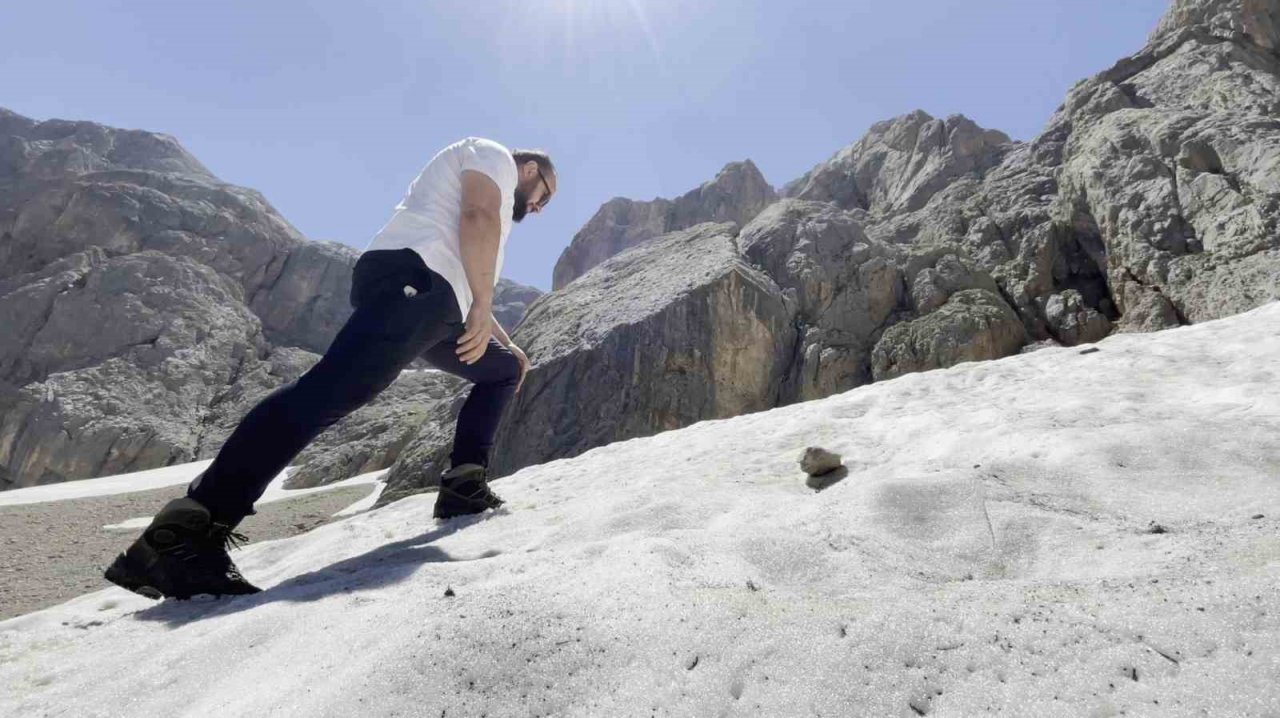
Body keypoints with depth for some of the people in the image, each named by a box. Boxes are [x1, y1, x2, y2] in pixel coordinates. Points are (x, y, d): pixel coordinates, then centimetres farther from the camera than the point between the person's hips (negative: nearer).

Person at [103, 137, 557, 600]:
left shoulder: (497, 208, 41)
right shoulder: (493, 155, 16)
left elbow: (468, 295, 45)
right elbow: (479, 214, -7)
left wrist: (506, 343, 44)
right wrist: (482, 305, -13)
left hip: (438, 307, 11)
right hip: (411, 278, -10)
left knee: (503, 370, 22)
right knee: (329, 391, -26)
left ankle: (463, 488, 11)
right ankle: (184, 533, -33)